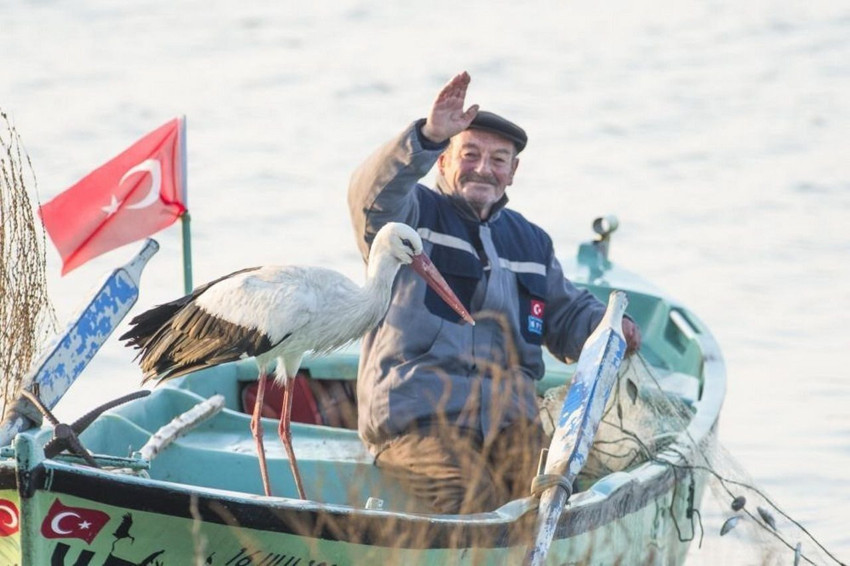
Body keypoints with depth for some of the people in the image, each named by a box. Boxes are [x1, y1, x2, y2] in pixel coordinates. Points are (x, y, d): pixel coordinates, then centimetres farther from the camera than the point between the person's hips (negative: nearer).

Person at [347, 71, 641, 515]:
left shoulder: (531, 243, 27)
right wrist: (428, 136, -32)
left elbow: (567, 315, 32)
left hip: (509, 419, 5)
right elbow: (374, 193, -15)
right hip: (418, 418, -5)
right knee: (481, 512, -28)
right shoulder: (411, 215, 9)